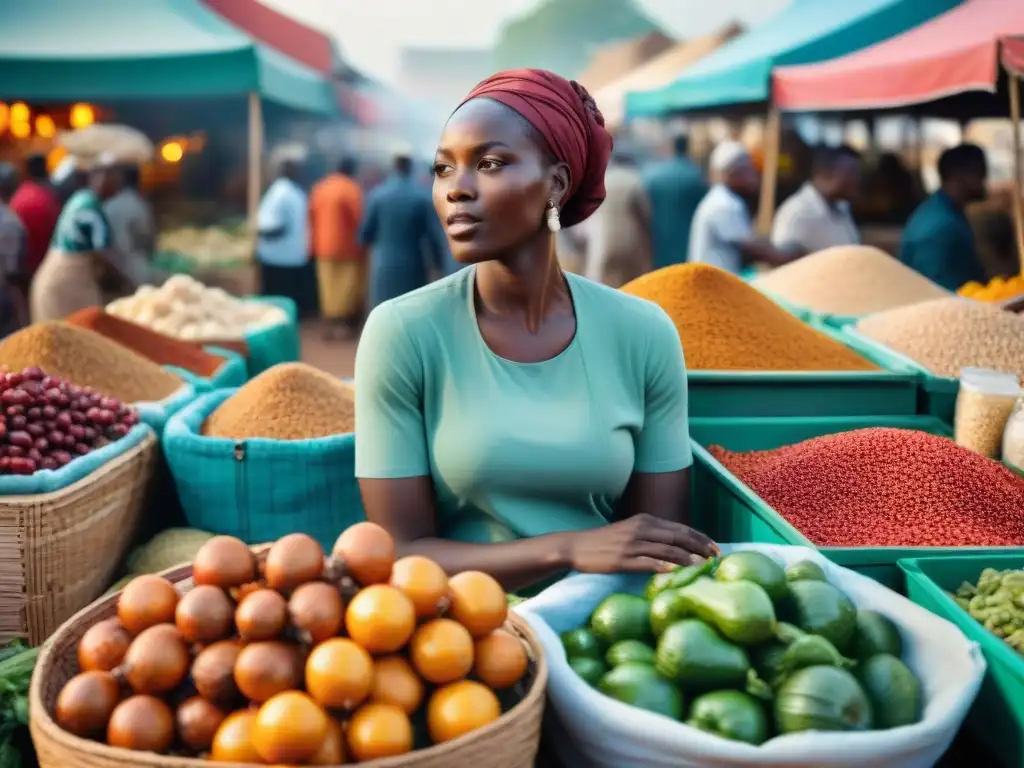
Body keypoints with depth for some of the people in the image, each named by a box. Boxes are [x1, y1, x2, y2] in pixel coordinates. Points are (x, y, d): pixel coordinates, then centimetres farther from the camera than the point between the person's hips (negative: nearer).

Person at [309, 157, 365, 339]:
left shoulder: (319, 187, 8)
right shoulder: (352, 189, -11)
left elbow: (312, 216, 9)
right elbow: (358, 218, -14)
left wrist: (315, 243, 15)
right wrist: (361, 245, -1)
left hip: (324, 246, 6)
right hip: (347, 247, -6)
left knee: (329, 287, 9)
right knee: (347, 286, 1)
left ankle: (331, 323, 11)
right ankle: (345, 322, 2)